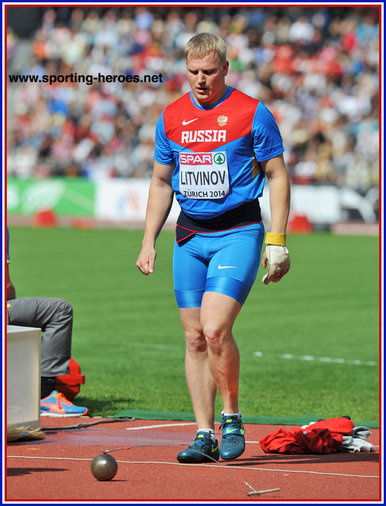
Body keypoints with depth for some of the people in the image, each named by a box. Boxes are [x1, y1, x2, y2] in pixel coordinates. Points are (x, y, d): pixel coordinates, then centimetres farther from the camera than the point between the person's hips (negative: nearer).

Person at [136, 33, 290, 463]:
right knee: (194, 338, 2)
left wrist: (277, 241, -7)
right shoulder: (171, 117, 9)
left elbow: (277, 177, -1)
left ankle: (232, 419, 0)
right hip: (189, 236, 5)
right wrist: (148, 242, 11)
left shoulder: (252, 113, -4)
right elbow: (161, 183, 17)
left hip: (238, 233, -5)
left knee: (215, 329, -18)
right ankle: (204, 436, 8)